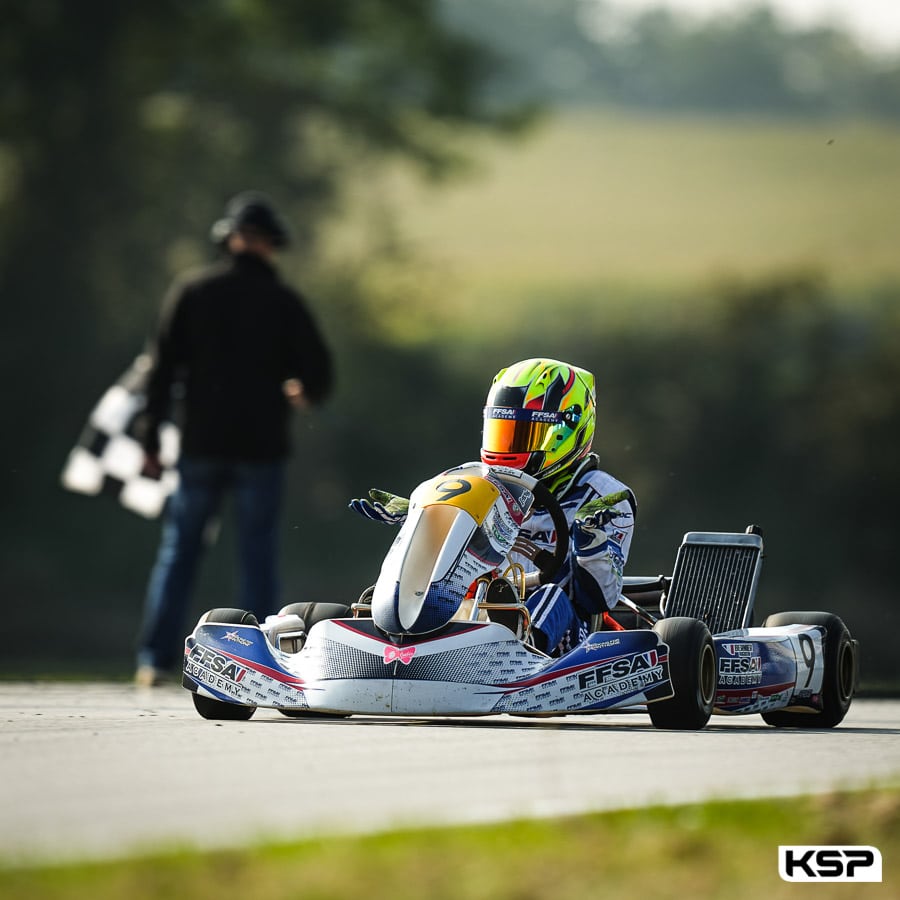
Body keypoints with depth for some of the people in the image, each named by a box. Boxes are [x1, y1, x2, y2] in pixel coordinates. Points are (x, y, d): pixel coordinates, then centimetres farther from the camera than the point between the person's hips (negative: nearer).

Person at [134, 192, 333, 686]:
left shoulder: (190, 291, 2)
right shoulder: (285, 301, 0)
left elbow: (163, 367, -2)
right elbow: (318, 372, 1)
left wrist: (150, 439, 0)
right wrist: (303, 394, 24)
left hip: (202, 444, 1)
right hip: (261, 446, -1)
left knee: (179, 550, 7)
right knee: (258, 555, 6)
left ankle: (155, 657, 1)